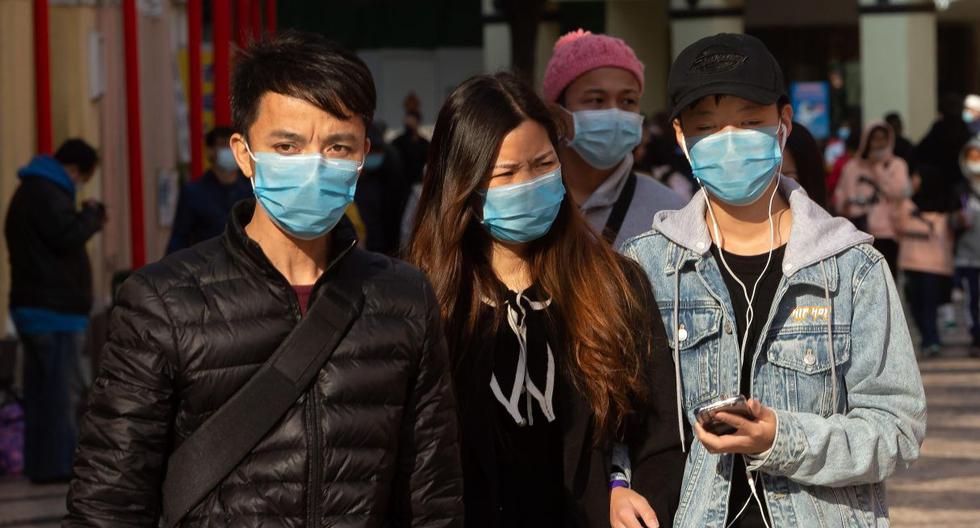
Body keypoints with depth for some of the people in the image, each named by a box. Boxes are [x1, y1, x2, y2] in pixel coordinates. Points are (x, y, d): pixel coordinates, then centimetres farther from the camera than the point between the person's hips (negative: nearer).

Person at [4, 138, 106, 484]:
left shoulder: (31, 191, 20)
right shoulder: (45, 193, -14)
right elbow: (67, 236, -23)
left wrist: (86, 221, 10)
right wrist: (92, 215, -7)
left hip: (34, 307, 11)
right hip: (54, 311, -11)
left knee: (42, 388, 11)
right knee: (66, 387, -8)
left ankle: (40, 462, 14)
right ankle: (57, 463, -8)